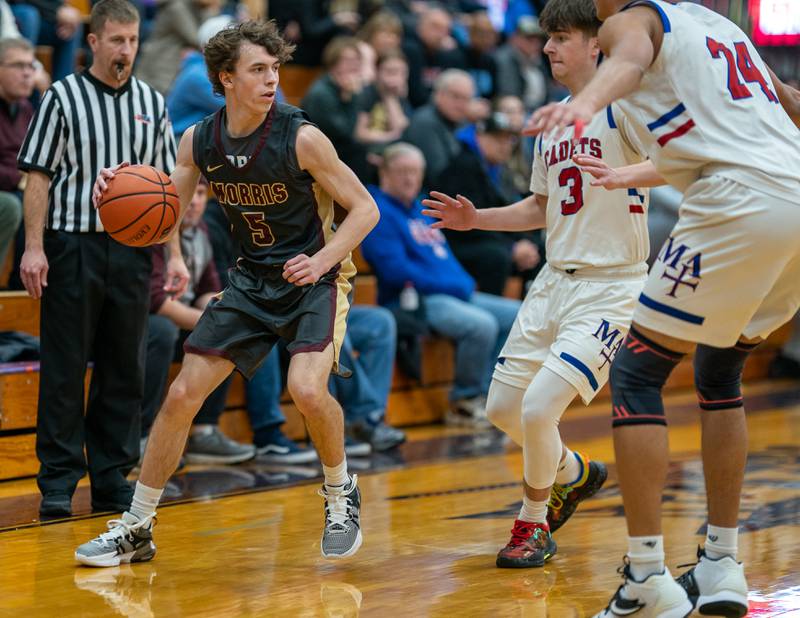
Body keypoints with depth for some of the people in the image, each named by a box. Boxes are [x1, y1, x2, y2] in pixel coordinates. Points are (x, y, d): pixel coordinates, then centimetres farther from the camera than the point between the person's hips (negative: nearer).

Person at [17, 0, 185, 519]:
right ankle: (58, 481, 4)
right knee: (65, 368, -2)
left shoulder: (152, 103, 12)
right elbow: (38, 177, -3)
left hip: (132, 250, 4)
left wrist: (175, 255, 7)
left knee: (125, 370, 6)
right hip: (72, 247, -4)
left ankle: (112, 480, 14)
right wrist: (34, 247, -11)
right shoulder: (63, 97, 0)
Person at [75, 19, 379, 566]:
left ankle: (341, 496, 2)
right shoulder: (199, 142, -5)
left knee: (307, 388, -28)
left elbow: (365, 209, -12)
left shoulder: (301, 137, -19)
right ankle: (135, 530, 13)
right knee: (182, 395, 0)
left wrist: (320, 261, -26)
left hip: (315, 279, -5)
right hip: (253, 280, 5)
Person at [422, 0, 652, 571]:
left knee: (538, 408, -17)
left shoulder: (621, 105, -12)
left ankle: (534, 525, 8)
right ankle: (573, 473, 39)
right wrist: (475, 218, 13)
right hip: (555, 282, 8)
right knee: (503, 406, 10)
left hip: (610, 287, -8)